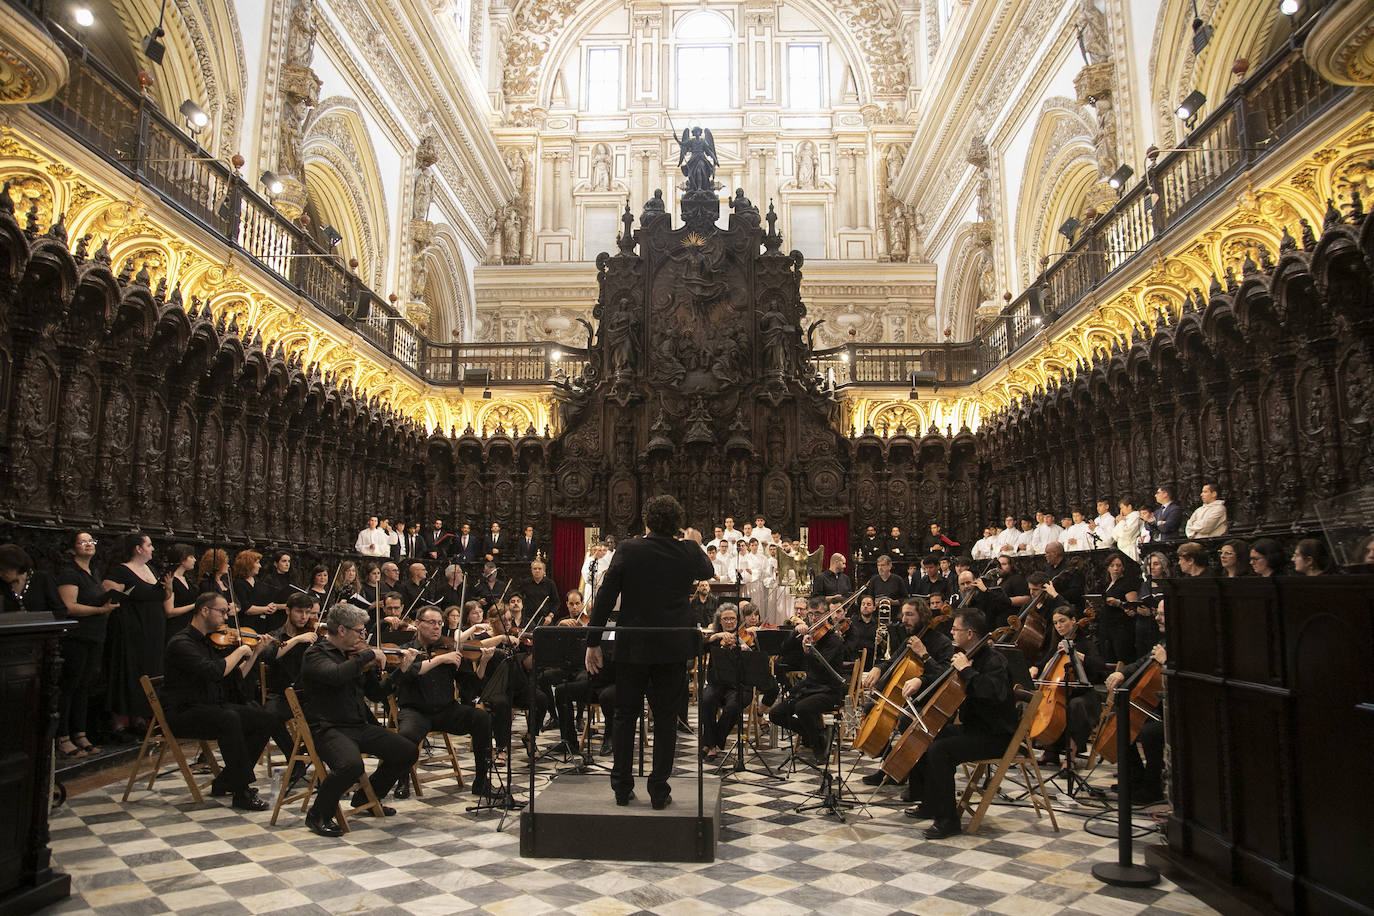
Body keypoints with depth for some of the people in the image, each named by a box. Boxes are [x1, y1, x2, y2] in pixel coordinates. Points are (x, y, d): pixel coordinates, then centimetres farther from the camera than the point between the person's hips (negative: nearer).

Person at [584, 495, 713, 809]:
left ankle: (622, 788, 19)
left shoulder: (627, 551, -8)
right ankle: (659, 790, 12)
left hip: (632, 647, 0)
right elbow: (708, 573, 19)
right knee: (665, 718, 10)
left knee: (625, 716, 13)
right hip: (672, 650, 0)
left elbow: (605, 597, -9)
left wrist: (593, 642, -3)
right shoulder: (688, 552, -5)